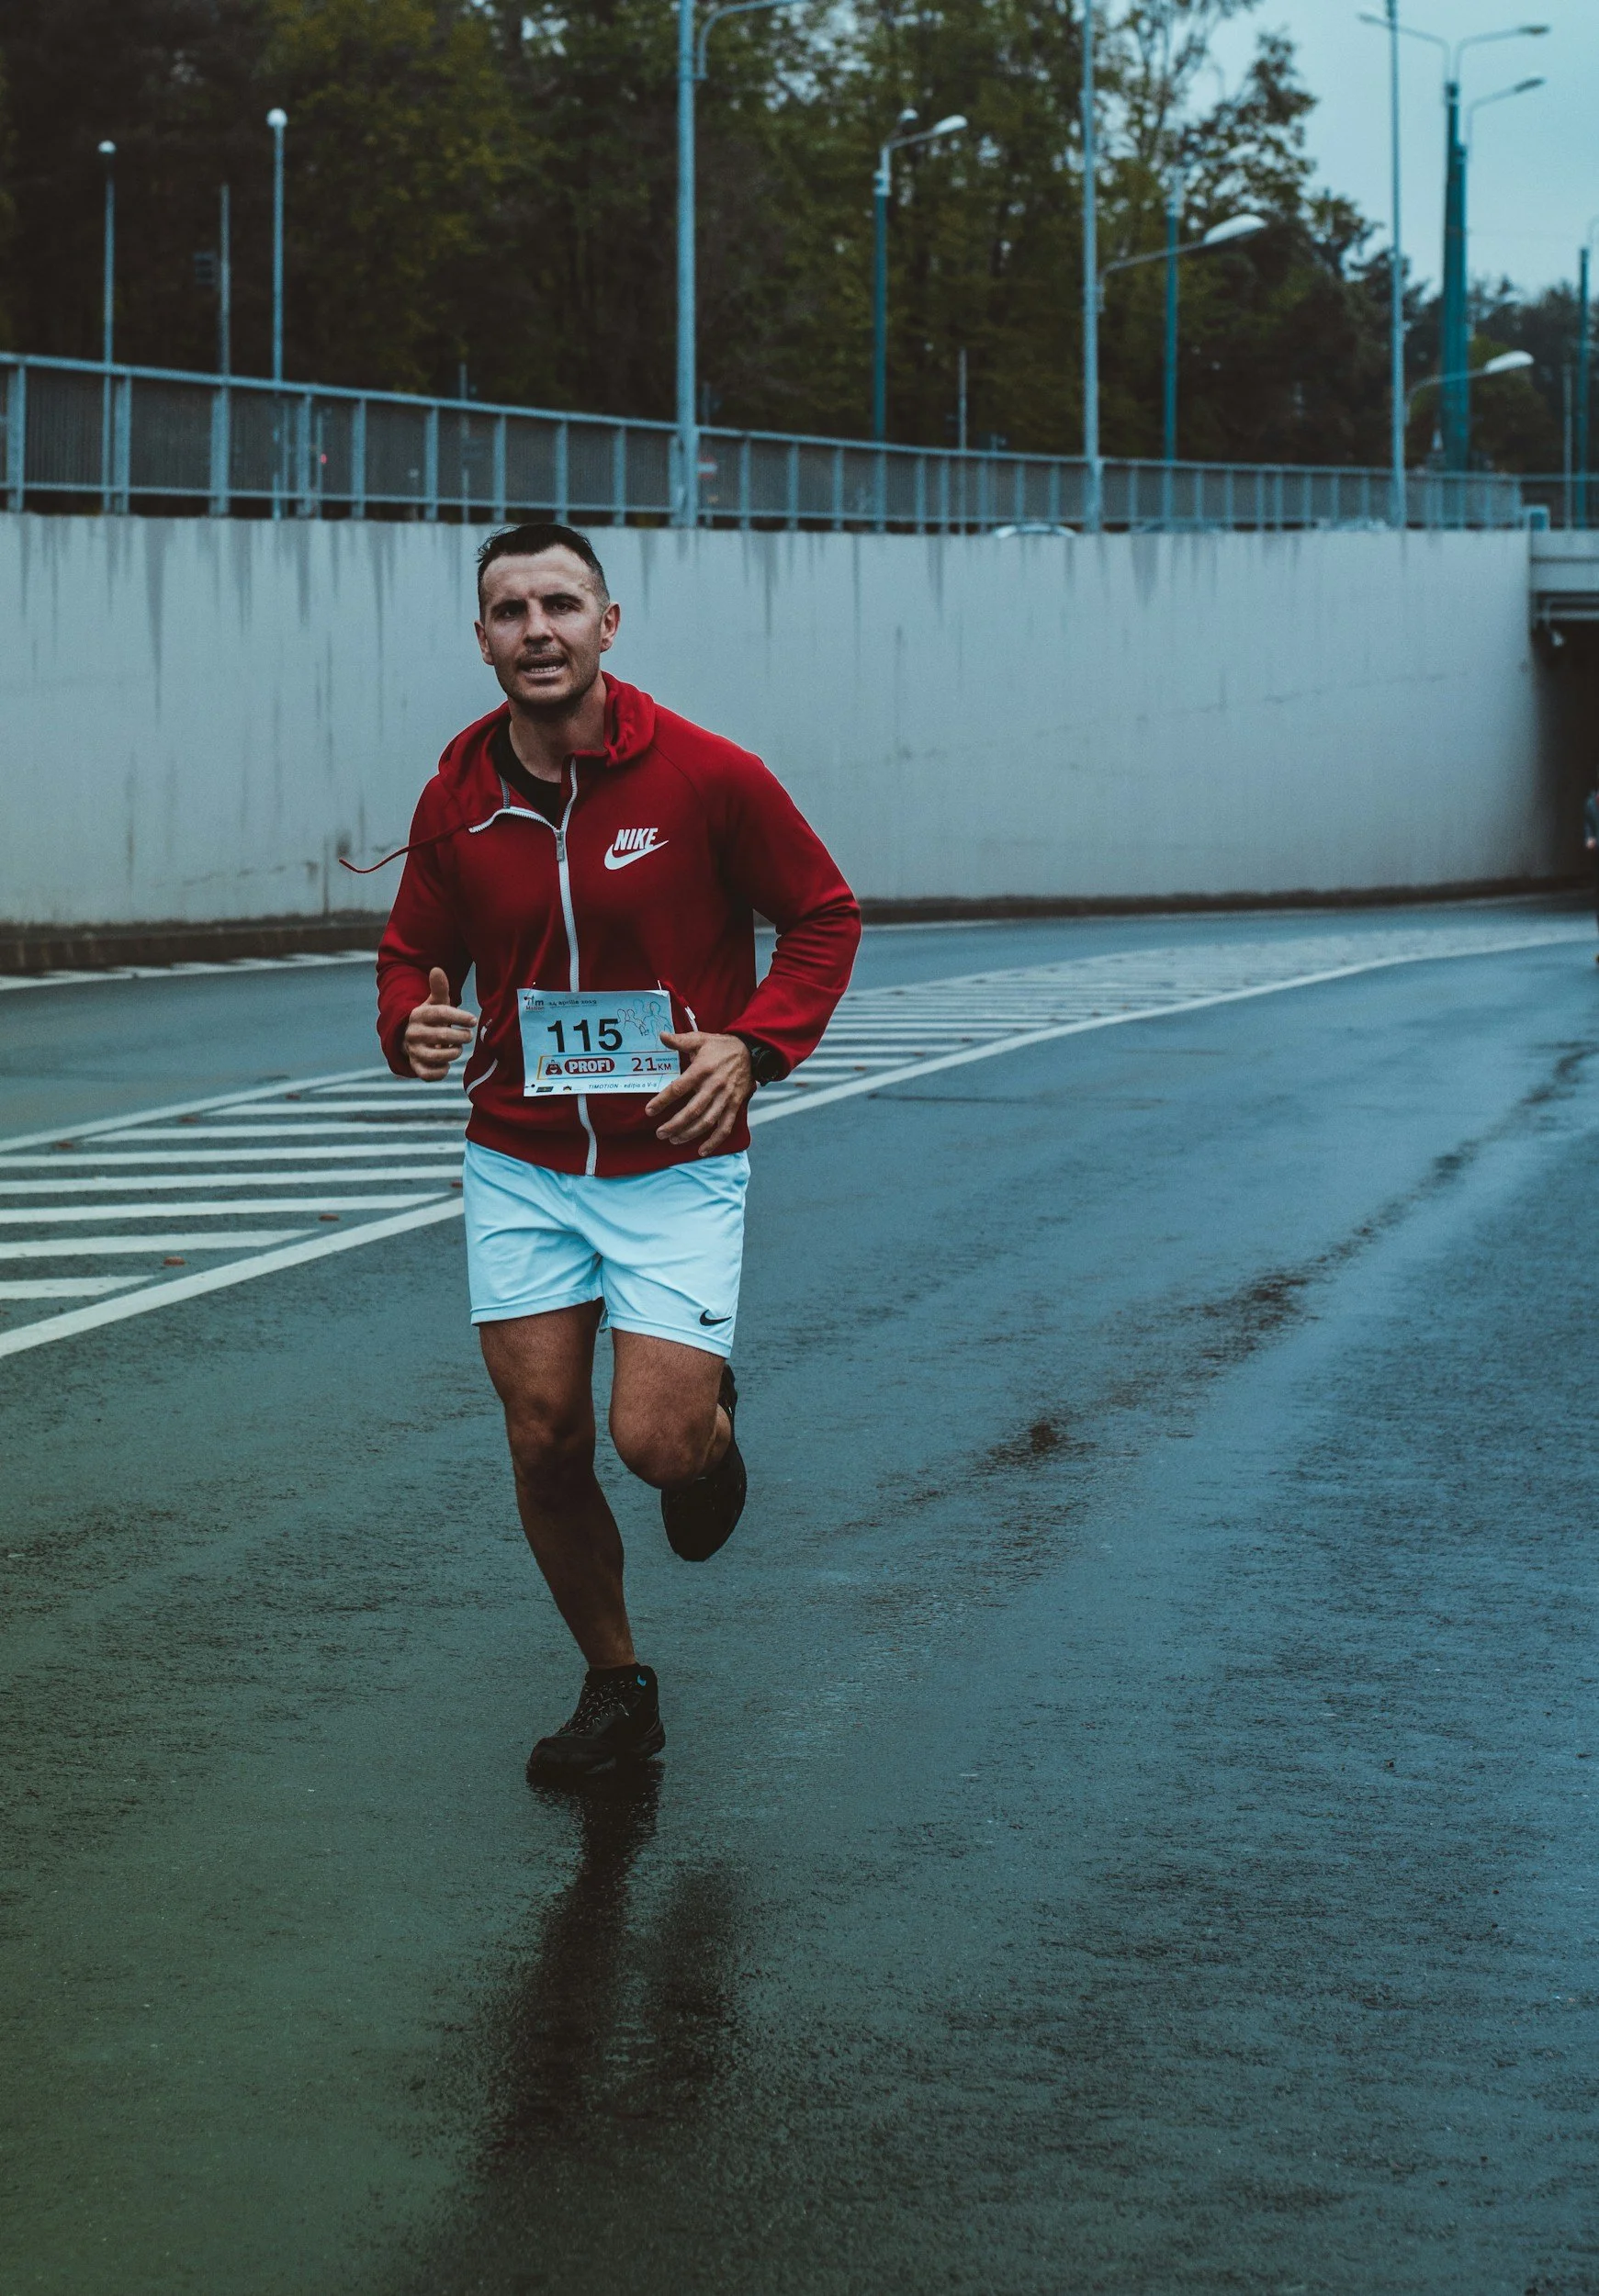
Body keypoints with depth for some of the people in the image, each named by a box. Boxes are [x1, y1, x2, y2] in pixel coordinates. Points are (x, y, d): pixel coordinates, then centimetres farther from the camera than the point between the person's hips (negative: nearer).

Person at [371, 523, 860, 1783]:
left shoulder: (707, 776, -10)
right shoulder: (457, 798, -1)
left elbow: (825, 916, 0)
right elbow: (416, 956, 11)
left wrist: (754, 1042, -14)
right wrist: (413, 1023, -12)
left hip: (676, 1162, -3)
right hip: (521, 1166, 3)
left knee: (657, 1442, -13)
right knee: (545, 1442, 3)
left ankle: (711, 1420, 26)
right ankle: (617, 1689, 22)